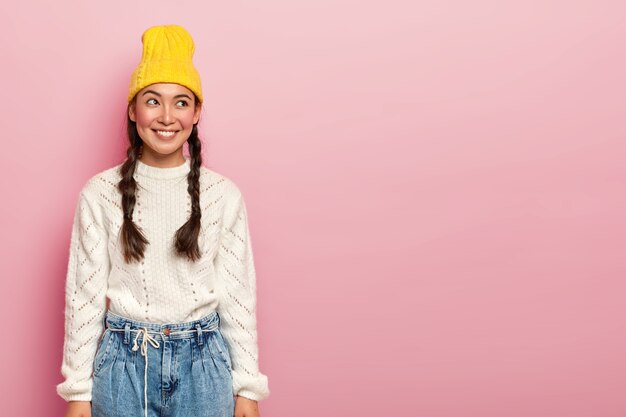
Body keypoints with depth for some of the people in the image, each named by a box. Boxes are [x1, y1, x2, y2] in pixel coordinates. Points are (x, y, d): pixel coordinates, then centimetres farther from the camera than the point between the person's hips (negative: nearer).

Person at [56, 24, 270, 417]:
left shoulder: (224, 194, -2)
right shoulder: (100, 193, -4)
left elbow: (238, 293, 1)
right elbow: (85, 292, -1)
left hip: (204, 363, 1)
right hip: (124, 363, 0)